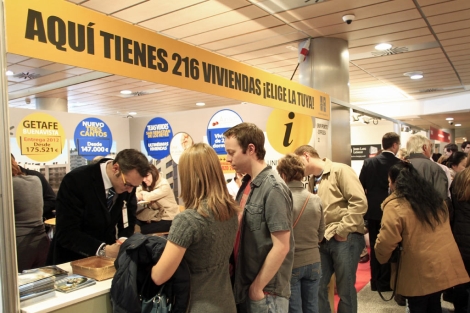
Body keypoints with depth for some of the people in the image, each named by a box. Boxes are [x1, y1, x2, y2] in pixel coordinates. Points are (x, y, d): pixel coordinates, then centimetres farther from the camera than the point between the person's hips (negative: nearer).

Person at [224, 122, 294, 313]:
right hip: (245, 285, 7)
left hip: (265, 290, -7)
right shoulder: (247, 183, 5)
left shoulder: (273, 188, -19)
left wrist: (257, 287, -14)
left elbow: (281, 247, -21)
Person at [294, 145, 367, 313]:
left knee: (345, 289, 5)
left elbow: (359, 202, -17)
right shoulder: (312, 181, 14)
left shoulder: (340, 170, -8)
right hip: (323, 240, 7)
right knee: (317, 286, 10)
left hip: (345, 239, -7)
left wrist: (343, 230, -15)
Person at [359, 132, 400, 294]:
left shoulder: (369, 162, -3)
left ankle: (375, 281, 20)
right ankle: (385, 282, 17)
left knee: (375, 247, 12)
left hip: (373, 210, 3)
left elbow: (361, 186, -1)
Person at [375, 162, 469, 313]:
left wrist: (382, 258, 3)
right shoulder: (435, 198, 11)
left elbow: (386, 242, -16)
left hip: (420, 270, -7)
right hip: (446, 264, 7)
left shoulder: (395, 205, -13)